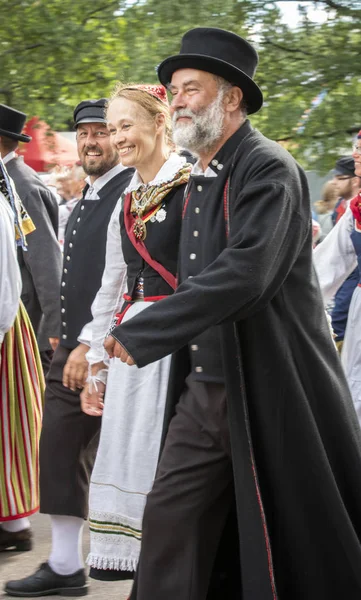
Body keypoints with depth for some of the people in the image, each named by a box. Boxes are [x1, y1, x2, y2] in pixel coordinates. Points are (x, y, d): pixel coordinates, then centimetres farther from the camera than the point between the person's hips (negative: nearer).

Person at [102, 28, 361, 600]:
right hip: (202, 389, 8)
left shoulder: (269, 170, -14)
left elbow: (242, 274, -26)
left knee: (298, 551, 2)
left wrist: (140, 334, -24)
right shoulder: (200, 180, 13)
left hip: (268, 391, -8)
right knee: (169, 520, 4)